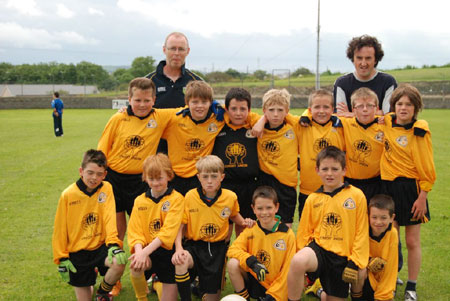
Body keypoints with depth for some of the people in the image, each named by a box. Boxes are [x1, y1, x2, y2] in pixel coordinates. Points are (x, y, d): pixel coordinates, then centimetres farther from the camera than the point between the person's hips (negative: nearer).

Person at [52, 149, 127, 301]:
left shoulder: (106, 188, -6)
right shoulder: (68, 195, -9)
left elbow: (109, 218, -11)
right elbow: (60, 229, -3)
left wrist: (113, 244, -25)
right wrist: (62, 259, -3)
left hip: (100, 246, 1)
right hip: (77, 251, 0)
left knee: (119, 263, -30)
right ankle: (91, 275, 40)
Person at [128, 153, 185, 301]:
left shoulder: (176, 199, -8)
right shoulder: (140, 200, 6)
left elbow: (168, 231, -17)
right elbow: (135, 231, 1)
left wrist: (146, 251, -27)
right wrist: (139, 250, -20)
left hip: (168, 250, -2)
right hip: (147, 250, 2)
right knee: (135, 265, -30)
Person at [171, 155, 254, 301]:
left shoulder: (231, 197, -3)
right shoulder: (190, 196, -8)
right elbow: (180, 225, -3)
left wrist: (244, 222, -3)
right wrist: (178, 248, -19)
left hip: (217, 247, 2)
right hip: (194, 245, -1)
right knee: (180, 261, -36)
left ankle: (201, 286, 38)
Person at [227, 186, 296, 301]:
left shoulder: (288, 235, -9)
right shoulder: (250, 231, -1)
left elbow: (287, 270, -7)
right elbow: (233, 249, -11)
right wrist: (252, 262, -29)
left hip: (275, 286, -2)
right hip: (253, 280, 2)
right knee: (233, 264, -23)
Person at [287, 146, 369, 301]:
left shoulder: (357, 196, -2)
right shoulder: (312, 199, 5)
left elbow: (361, 233, -1)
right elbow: (304, 232, 11)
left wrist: (355, 263, -5)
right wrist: (302, 261, 5)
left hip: (342, 256, 0)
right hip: (319, 249, 0)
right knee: (297, 261, -34)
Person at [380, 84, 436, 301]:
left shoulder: (419, 132, -10)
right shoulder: (386, 123, 2)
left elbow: (427, 169, -8)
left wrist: (422, 197, -11)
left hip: (411, 188, -3)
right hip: (389, 187, 4)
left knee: (412, 241, 6)